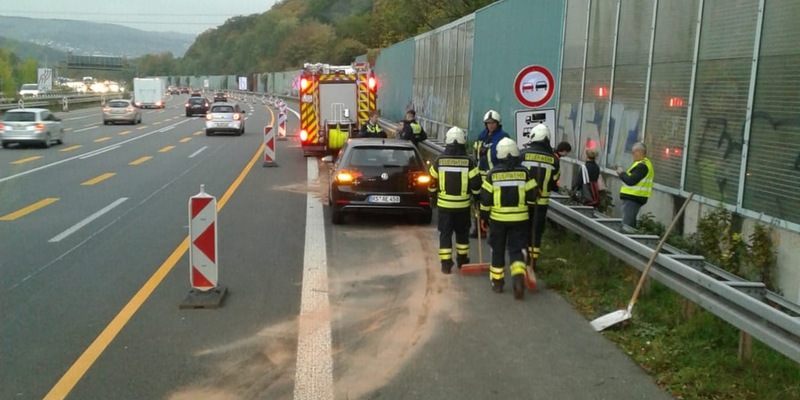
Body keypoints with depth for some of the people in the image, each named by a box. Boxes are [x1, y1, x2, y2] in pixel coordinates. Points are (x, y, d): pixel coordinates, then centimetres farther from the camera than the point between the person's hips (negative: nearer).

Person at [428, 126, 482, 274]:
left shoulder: (439, 160, -6)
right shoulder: (469, 161, -9)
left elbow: (432, 183, 2)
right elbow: (475, 184, -8)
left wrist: (434, 196, 19)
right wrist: (477, 197, 10)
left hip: (444, 204, -1)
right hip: (463, 205, 1)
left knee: (445, 234, 6)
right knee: (462, 233, 17)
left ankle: (446, 264, 3)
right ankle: (462, 261, 28)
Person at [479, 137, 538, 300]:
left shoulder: (492, 174, -7)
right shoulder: (524, 172, -4)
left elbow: (485, 198, -5)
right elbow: (532, 195, -1)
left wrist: (484, 216, 8)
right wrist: (526, 208, 18)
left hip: (498, 219, 0)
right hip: (519, 219, 1)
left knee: (497, 250, 14)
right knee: (516, 250, 6)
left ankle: (497, 282, 22)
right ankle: (518, 277, -16)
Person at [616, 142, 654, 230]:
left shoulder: (642, 166, -18)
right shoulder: (645, 163, 18)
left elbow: (630, 181, -24)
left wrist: (621, 173, -8)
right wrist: (624, 173, 7)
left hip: (632, 199, -11)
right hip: (634, 197, 11)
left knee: (626, 225, -11)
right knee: (630, 224, 17)